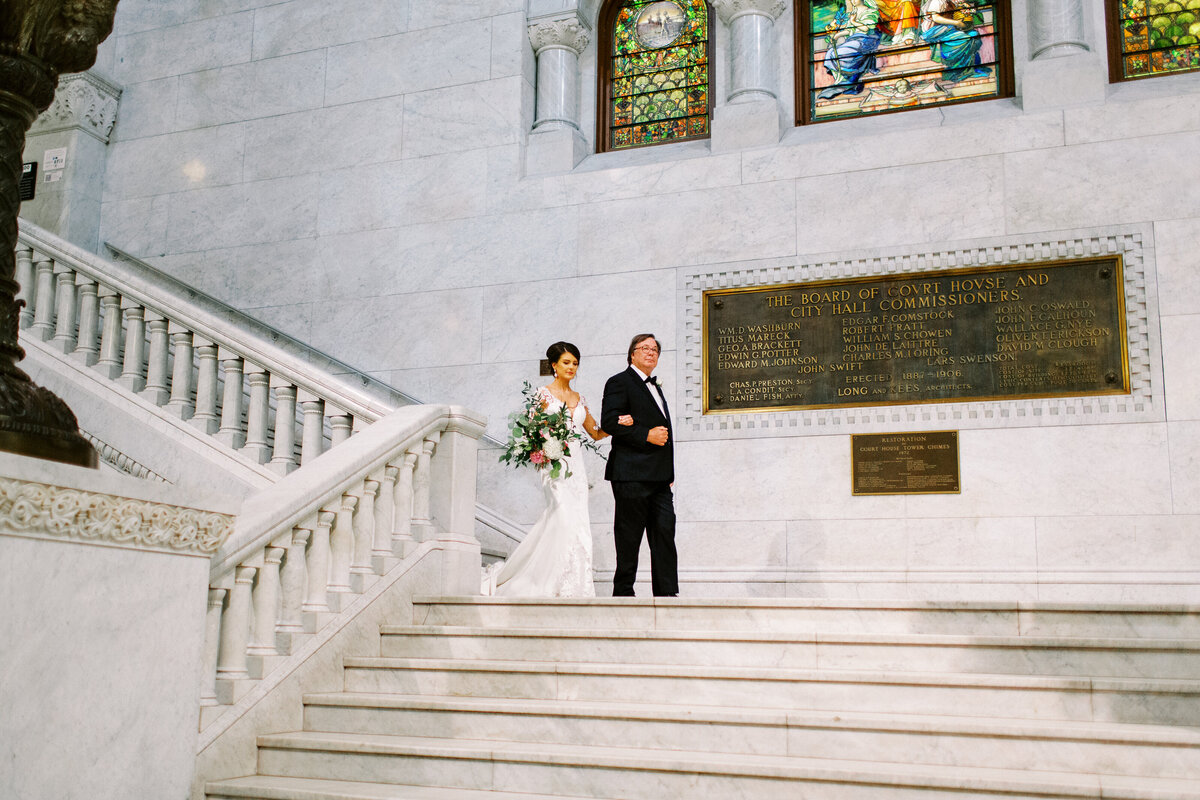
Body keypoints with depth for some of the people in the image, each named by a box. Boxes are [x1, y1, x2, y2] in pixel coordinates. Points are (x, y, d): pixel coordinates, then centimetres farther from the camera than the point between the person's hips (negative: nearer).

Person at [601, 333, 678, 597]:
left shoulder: (655, 386, 25)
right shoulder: (620, 382, -1)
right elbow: (609, 422, -14)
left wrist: (669, 472, 22)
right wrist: (646, 435, -18)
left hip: (659, 477, 8)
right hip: (631, 474, -8)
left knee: (665, 532, 1)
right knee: (629, 536, -4)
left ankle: (667, 593, 2)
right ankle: (623, 592, 3)